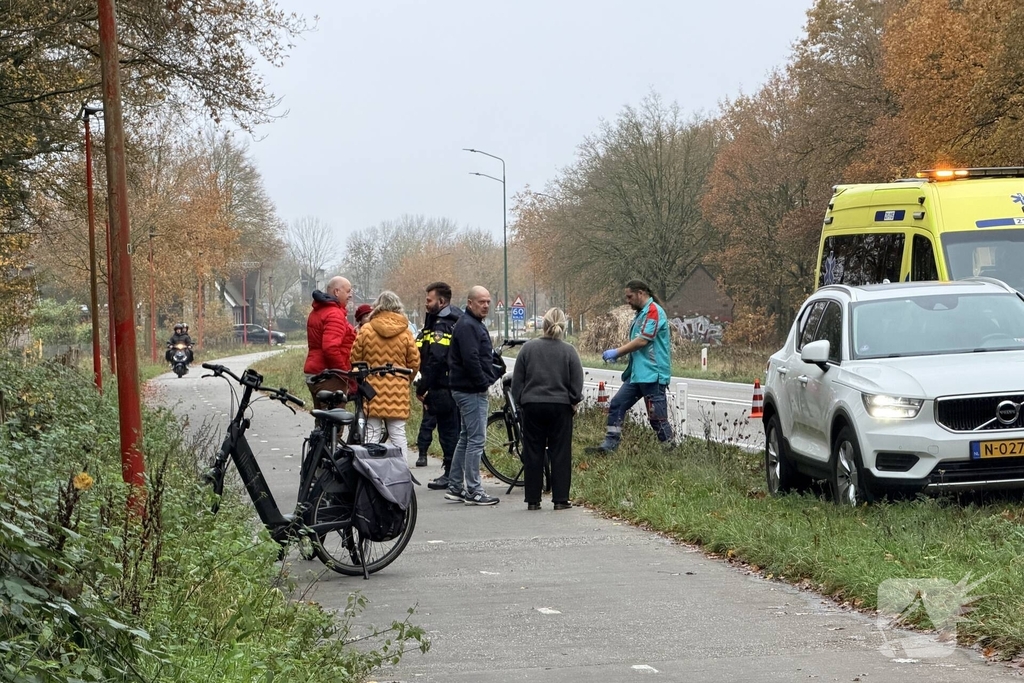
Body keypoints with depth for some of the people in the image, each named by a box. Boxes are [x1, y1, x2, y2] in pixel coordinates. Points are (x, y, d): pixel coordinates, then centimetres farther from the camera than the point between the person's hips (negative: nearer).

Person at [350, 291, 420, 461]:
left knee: (372, 433, 4)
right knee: (398, 434, 5)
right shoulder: (405, 333, -1)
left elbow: (355, 359, 2)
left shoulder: (366, 330, -3)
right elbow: (414, 362, 4)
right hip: (397, 392, 1)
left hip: (372, 388, -1)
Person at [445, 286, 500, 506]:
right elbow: (471, 359, -24)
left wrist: (488, 379, 10)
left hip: (471, 390, 11)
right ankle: (473, 492, -7)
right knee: (476, 440, -9)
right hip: (472, 391, -11)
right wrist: (483, 383, -16)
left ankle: (455, 487, 21)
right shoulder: (467, 326, -15)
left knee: (466, 439, 15)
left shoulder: (474, 324, 19)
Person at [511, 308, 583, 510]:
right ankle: (560, 499, 3)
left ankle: (533, 500, 7)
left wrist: (521, 402, 12)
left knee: (533, 454, 6)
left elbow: (517, 380, 2)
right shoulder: (569, 351, -4)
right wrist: (574, 402, 12)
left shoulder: (528, 348, -1)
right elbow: (577, 382, -2)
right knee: (560, 454, 5)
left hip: (532, 405, 1)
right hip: (560, 407, -1)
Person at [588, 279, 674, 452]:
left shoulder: (653, 311, -12)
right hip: (638, 373, 10)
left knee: (657, 416, -6)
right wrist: (617, 353, 7)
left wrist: (617, 352, -13)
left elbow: (642, 340, -19)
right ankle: (609, 445, 7)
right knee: (617, 405, 6)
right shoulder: (641, 313, 19)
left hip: (652, 374, -10)